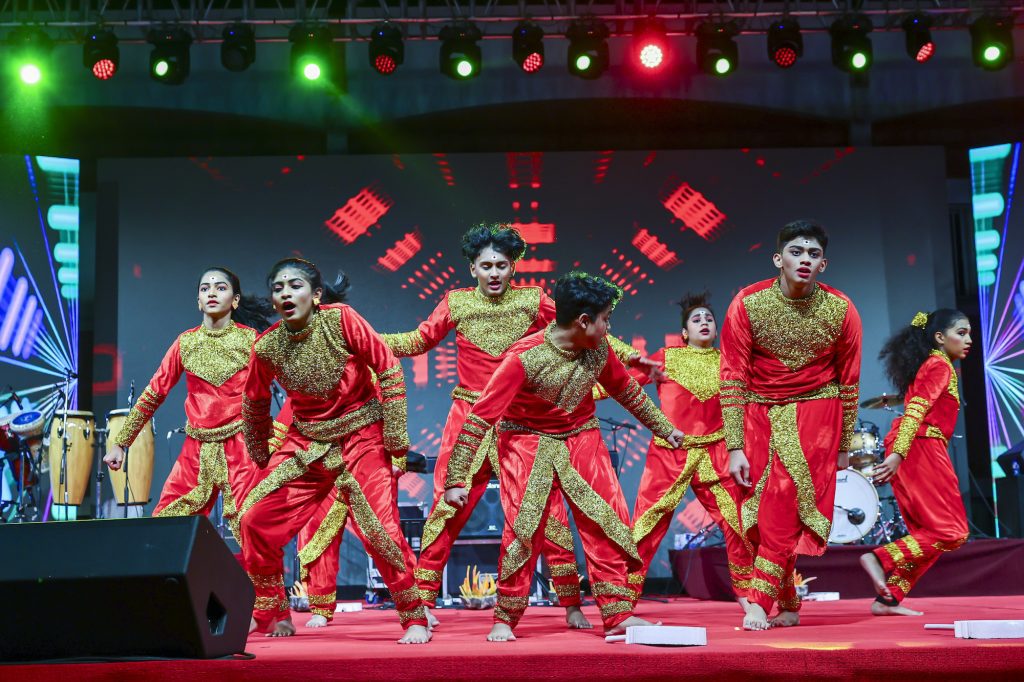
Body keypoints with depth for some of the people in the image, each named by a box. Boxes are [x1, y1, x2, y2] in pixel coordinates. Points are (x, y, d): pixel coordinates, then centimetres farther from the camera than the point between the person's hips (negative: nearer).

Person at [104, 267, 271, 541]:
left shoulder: (250, 340, 1)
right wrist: (120, 443, 8)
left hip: (241, 446, -3)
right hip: (196, 449, 3)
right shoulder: (186, 343, 8)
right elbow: (153, 394, 10)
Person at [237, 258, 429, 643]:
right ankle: (273, 616, 16)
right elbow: (254, 406, 11)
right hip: (306, 442, 4)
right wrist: (261, 457, 18)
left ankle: (416, 619, 5)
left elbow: (389, 369, -11)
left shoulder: (341, 319, -18)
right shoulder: (266, 347, -7)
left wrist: (394, 437, -10)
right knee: (256, 520, -3)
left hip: (362, 437, -4)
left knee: (379, 528, -14)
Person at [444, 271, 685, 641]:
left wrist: (663, 427, 22)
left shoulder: (598, 350, -9)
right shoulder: (524, 357, -26)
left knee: (609, 523, -3)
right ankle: (505, 620, 5)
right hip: (528, 442, -5)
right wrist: (456, 480, -26)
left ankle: (618, 614, 6)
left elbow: (625, 389, 12)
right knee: (523, 528, -10)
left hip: (581, 438, 5)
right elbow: (481, 416, -25)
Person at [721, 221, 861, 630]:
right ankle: (788, 604, 13)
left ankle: (760, 601, -14)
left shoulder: (841, 311, -9)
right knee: (765, 508, -1)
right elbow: (733, 378, -10)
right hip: (759, 412, 1)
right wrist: (735, 447, -13)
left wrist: (844, 445, 7)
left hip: (815, 412, -1)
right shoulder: (747, 304, -12)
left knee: (786, 503, -16)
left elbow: (848, 381, 2)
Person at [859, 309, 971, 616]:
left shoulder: (932, 365, 23)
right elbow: (916, 410, -20)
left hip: (908, 452, 10)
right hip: (921, 449, -10)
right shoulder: (940, 366, -7)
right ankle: (880, 558, -14)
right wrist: (898, 454, -30)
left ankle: (888, 599, 8)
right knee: (951, 532, -8)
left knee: (925, 533, 12)